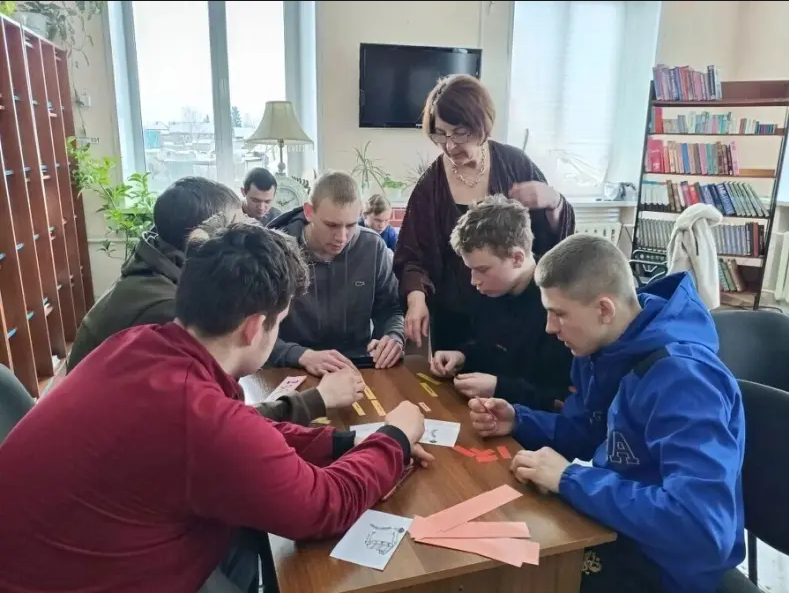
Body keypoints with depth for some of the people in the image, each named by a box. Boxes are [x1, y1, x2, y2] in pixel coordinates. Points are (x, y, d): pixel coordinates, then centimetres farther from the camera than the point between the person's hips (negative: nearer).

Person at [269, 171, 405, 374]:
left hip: (359, 369, 1)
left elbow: (390, 309, 7)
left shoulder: (372, 247, -2)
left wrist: (394, 337, -15)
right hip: (294, 372, -1)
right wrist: (303, 356, -31)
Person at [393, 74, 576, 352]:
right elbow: (413, 256, -5)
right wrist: (417, 298, -23)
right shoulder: (430, 185, -7)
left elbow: (555, 237, -1)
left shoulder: (515, 164, -5)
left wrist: (553, 202, -21)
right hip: (455, 317, 0)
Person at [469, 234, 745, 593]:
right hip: (613, 520, 7)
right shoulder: (603, 348, -4)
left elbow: (704, 527, -38)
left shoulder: (683, 377, -30)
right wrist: (518, 421, -7)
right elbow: (584, 433, 11)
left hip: (662, 561, -7)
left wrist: (570, 479, -31)